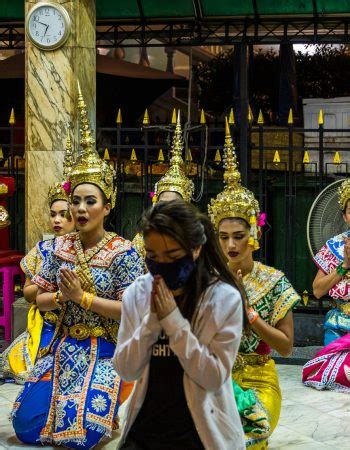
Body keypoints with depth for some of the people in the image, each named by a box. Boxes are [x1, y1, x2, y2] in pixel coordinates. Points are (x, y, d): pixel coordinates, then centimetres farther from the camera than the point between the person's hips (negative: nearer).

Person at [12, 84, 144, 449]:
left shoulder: (123, 252, -10)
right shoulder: (60, 248, 5)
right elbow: (39, 298, 8)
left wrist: (82, 297, -17)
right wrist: (61, 297, -13)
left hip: (104, 350, -5)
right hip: (64, 346, 5)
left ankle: (114, 405, 15)